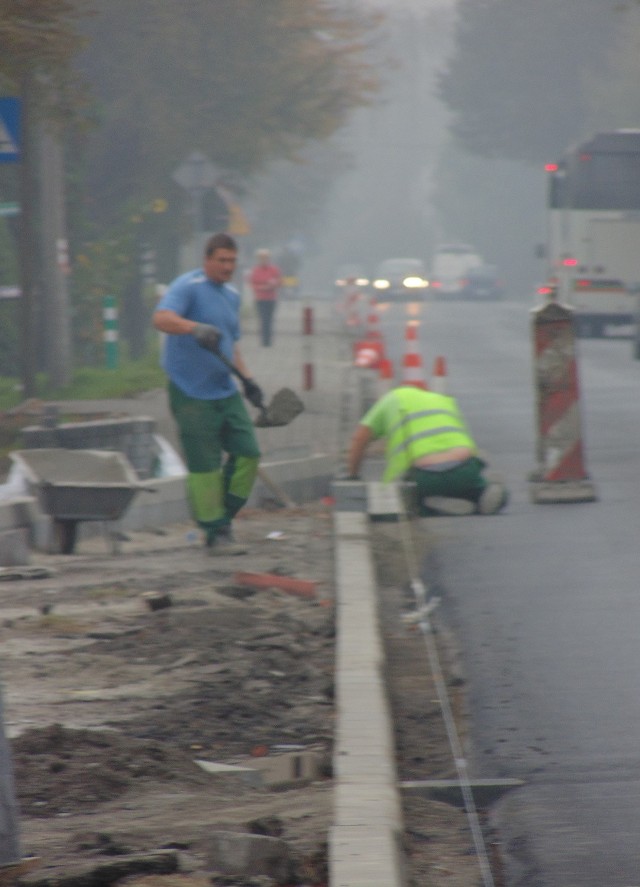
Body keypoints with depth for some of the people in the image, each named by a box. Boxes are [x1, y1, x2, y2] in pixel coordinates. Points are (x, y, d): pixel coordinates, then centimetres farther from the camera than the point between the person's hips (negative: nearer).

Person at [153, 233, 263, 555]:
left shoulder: (231, 295, 17)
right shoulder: (188, 287, -10)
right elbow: (162, 318, -27)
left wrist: (247, 378, 17)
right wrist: (196, 328, -43)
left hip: (225, 391, 8)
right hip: (192, 393, -8)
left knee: (247, 453, 1)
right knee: (204, 465, -4)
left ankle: (223, 519, 14)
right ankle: (215, 533, 3)